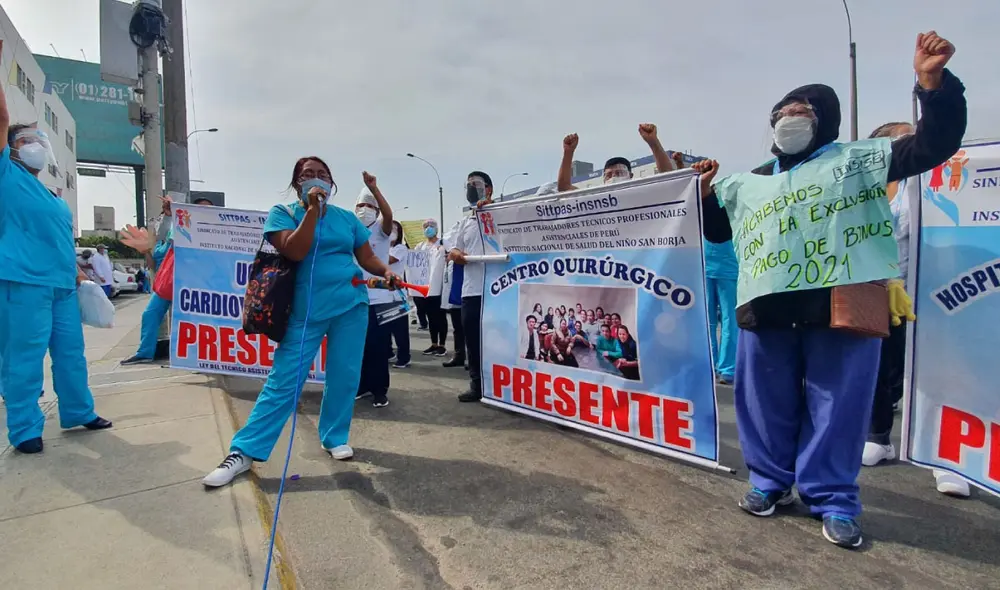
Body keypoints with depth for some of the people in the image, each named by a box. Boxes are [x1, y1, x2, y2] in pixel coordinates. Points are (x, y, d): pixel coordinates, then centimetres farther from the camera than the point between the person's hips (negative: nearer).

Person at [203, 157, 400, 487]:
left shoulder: (347, 217, 10)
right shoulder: (283, 213, 2)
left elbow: (367, 257, 11)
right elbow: (295, 251, -15)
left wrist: (386, 271, -9)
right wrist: (312, 209, -16)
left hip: (351, 305, 3)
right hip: (305, 310, -3)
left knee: (344, 378, 6)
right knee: (284, 381, -3)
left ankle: (335, 437, 25)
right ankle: (244, 452, 8)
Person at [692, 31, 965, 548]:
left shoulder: (854, 160, 11)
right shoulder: (747, 184, 20)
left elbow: (933, 145, 5)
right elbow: (715, 231, 26)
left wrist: (933, 83, -10)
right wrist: (705, 192, 9)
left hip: (840, 305, -2)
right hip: (767, 308, 3)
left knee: (837, 403, 4)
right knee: (766, 400, 9)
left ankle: (832, 499, 20)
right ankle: (770, 481, 28)